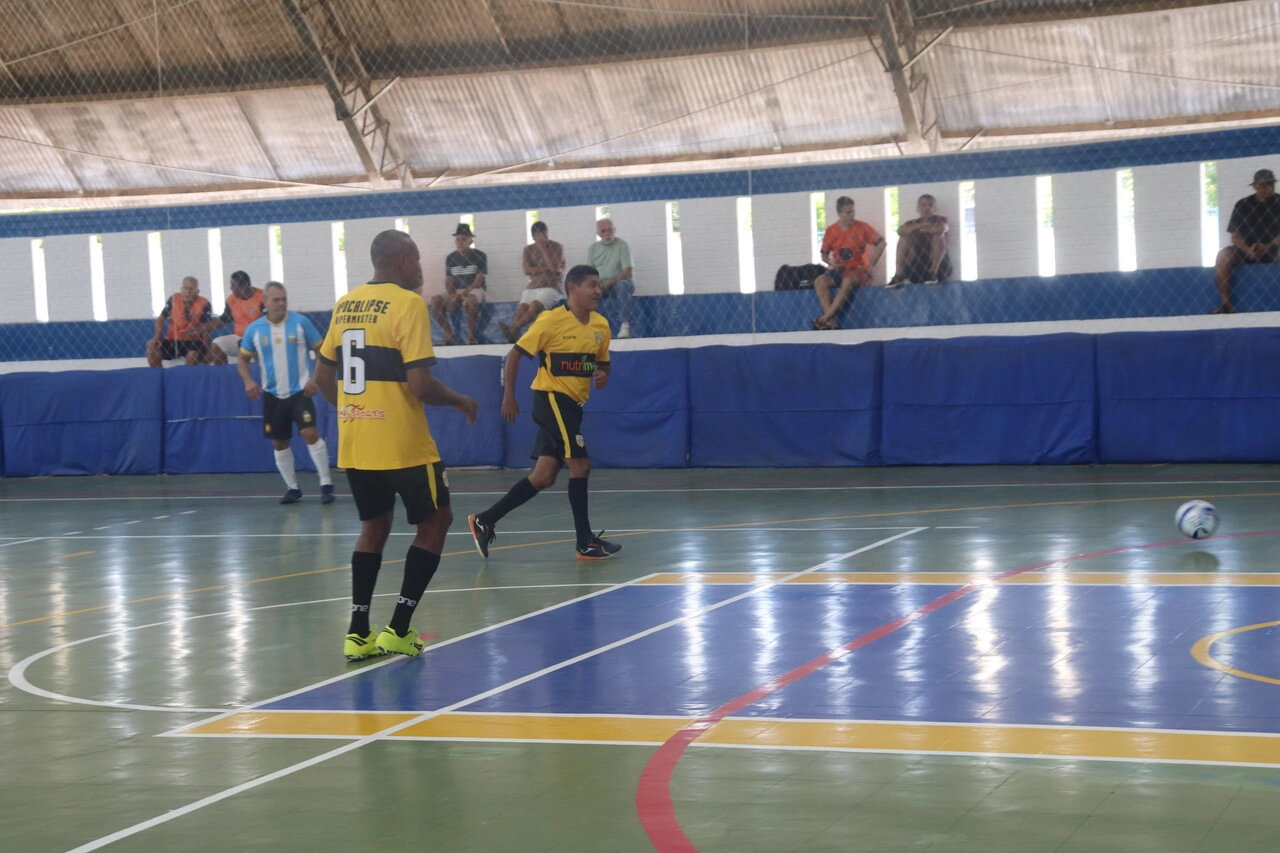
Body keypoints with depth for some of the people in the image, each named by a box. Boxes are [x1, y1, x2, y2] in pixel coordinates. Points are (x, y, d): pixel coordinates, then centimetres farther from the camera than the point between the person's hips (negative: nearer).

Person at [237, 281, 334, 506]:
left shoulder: (301, 322, -6)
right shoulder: (254, 329, 0)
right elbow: (243, 359, 10)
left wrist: (315, 378, -12)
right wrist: (248, 381, -9)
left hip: (300, 391, -3)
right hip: (272, 394, 3)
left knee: (309, 433, -18)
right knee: (279, 443, 8)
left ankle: (326, 484, -9)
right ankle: (292, 487, 23)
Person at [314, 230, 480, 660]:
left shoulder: (345, 305, 9)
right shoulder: (408, 304, -12)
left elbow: (323, 376, 15)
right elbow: (419, 384, -18)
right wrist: (460, 400, -1)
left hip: (354, 443, 7)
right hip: (401, 443, -7)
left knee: (375, 525, 20)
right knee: (435, 520, 10)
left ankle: (359, 633, 13)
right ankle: (398, 629, 5)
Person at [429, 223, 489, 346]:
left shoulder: (480, 256, -3)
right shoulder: (450, 258, 8)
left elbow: (479, 281, -10)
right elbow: (448, 281, 5)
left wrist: (463, 294, -24)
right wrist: (452, 296, -18)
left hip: (474, 290, -4)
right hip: (456, 291, 4)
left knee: (471, 300, -41)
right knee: (435, 300, -24)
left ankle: (471, 335, -27)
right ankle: (449, 334, -18)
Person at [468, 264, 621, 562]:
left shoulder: (601, 325, 5)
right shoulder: (551, 320, -13)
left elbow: (603, 363, 18)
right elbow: (514, 354, -9)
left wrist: (603, 376, -6)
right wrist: (508, 396, -14)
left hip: (573, 404, 8)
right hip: (551, 398, -8)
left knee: (544, 477, 6)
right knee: (580, 464, -13)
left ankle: (485, 521, 15)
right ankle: (586, 543, -6)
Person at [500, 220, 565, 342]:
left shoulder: (556, 247, 2)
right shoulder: (529, 249, 13)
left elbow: (554, 267, -14)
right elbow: (527, 270, -1)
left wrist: (543, 247, -11)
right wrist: (546, 267, -11)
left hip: (551, 286, -4)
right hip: (533, 286, 4)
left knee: (535, 305, -32)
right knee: (522, 309, -22)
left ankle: (513, 329, -39)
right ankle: (513, 336, -35)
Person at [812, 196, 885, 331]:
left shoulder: (862, 227, -4)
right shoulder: (831, 230, 3)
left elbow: (881, 243, -4)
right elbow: (824, 255, 10)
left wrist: (871, 265, -8)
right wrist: (830, 262, -14)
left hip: (858, 270, -3)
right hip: (839, 270, 3)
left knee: (848, 281, -38)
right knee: (819, 282, -26)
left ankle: (825, 318, -39)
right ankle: (831, 320, -38)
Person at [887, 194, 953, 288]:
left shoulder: (940, 220, 9)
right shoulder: (912, 223, 15)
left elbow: (942, 228, -18)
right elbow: (901, 231, -9)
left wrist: (921, 229, -4)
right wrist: (920, 226, -17)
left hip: (939, 264, -2)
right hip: (916, 266, 2)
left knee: (938, 235, -20)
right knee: (905, 237, -12)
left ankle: (933, 273, -35)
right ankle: (899, 276, -27)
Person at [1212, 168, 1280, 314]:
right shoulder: (1243, 205, 4)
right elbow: (1235, 236, -1)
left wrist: (1268, 247, -25)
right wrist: (1248, 250, -20)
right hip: (1246, 250, 2)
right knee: (1223, 256, -27)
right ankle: (1226, 303, -27)